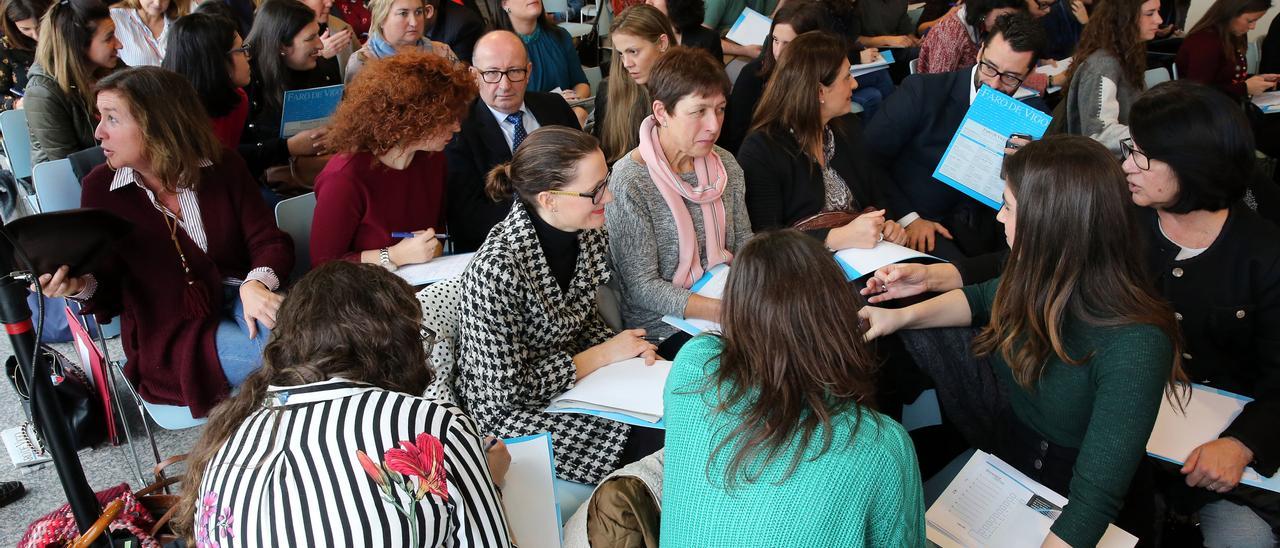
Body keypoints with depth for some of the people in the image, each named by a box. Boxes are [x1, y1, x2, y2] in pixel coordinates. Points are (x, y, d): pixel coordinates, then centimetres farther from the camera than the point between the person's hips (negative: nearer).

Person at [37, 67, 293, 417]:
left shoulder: (223, 167, -1)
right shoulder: (101, 188, -2)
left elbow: (269, 242, -4)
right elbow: (109, 290, 2)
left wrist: (256, 284, -26)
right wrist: (80, 285, -22)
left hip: (237, 299, 2)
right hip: (170, 337, -2)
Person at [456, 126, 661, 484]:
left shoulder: (588, 233, -6)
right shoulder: (496, 269, -30)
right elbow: (507, 391, -23)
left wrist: (627, 348, -9)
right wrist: (603, 355, -18)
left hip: (571, 379, 7)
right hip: (509, 413, -7)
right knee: (660, 442, -19)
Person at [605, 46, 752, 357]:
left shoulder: (724, 165, 4)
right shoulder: (630, 182, -16)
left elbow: (744, 246, 11)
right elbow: (642, 287, -17)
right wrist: (724, 311, -27)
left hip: (724, 304, 6)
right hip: (662, 330, -6)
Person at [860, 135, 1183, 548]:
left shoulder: (1133, 345, -29)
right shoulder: (1044, 280, -10)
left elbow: (1096, 498, -30)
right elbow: (984, 298, 13)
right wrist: (903, 316, 2)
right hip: (1008, 466, 6)